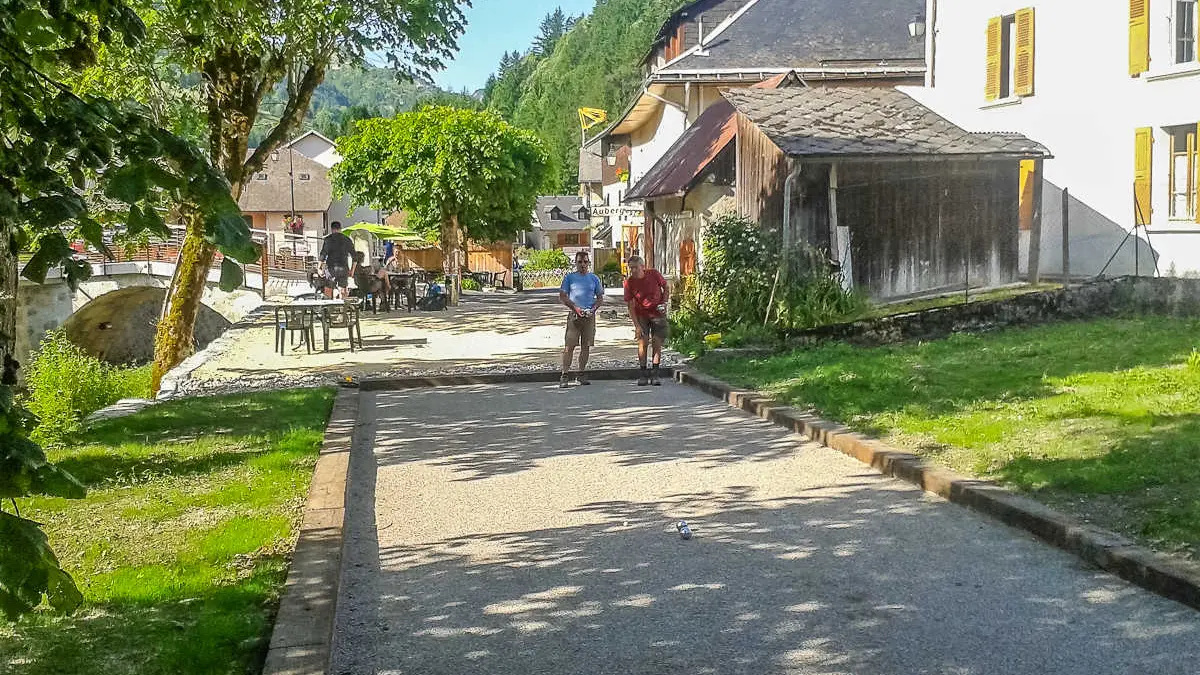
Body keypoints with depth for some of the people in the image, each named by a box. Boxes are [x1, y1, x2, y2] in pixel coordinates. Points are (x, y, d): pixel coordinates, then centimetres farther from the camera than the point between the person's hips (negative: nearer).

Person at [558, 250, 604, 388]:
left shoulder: (594, 278, 11)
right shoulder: (569, 277, 4)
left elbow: (600, 298, 14)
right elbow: (562, 297, 2)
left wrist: (593, 309, -5)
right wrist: (575, 308, -11)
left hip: (590, 315, 3)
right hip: (574, 314, -3)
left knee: (586, 346, 5)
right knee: (569, 345, -9)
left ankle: (582, 375, 13)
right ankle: (565, 374, -10)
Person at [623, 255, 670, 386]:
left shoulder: (654, 274, -14)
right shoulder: (629, 283, -15)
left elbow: (666, 288, 3)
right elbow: (630, 306, -12)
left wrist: (664, 303, -11)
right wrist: (636, 326, -17)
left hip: (658, 314, 0)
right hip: (641, 315, 0)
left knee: (657, 343, 0)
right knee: (643, 342, -7)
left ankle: (655, 375, 5)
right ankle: (642, 375, 1)